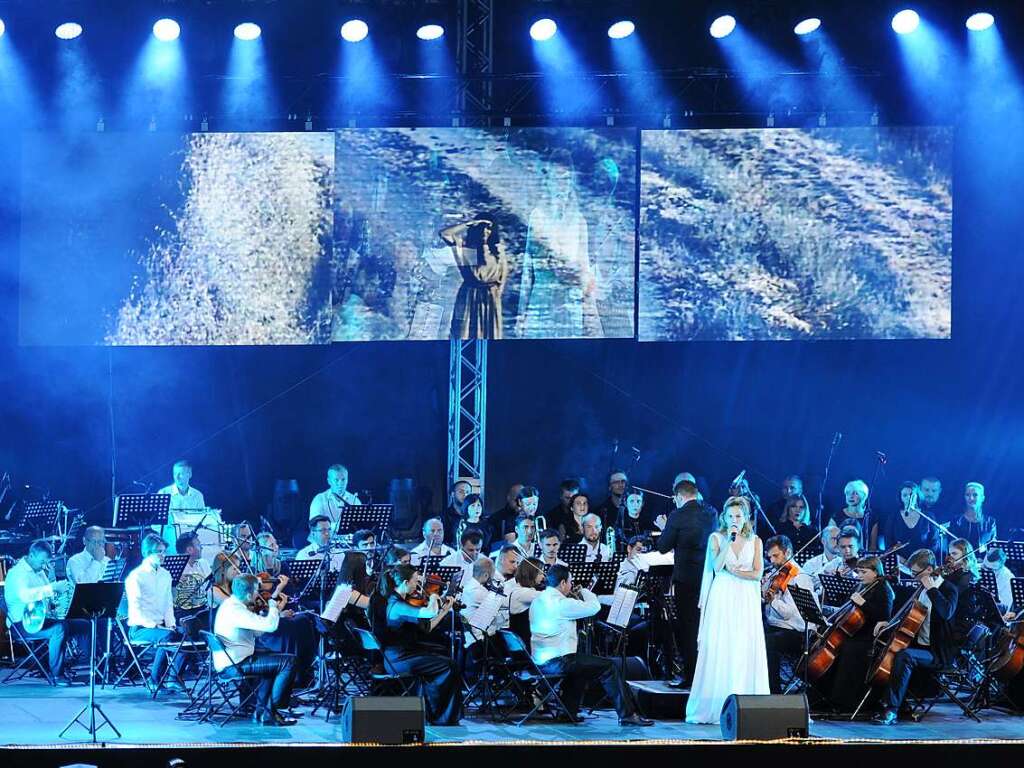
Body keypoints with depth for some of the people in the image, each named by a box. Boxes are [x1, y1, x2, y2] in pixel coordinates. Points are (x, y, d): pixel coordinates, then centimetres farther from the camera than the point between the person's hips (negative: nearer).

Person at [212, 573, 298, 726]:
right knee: (289, 661, -12)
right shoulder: (235, 610, -22)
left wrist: (275, 611, 7)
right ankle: (270, 713, -5)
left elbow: (257, 632, 16)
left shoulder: (231, 604, 10)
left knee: (272, 659, 31)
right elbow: (270, 626, -28)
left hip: (229, 659, 11)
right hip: (234, 664, -11)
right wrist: (273, 603, -12)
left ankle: (260, 710, 27)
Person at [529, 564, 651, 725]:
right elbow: (594, 607, -14)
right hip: (557, 662, -10)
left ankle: (568, 712, 31)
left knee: (581, 663, 34)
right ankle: (627, 714, -4)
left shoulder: (538, 600, 11)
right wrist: (585, 591, 6)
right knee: (609, 667, -4)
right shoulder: (561, 603, -18)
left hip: (541, 661, 10)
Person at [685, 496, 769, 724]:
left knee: (745, 653, -3)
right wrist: (728, 540, -14)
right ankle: (714, 707, -3)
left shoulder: (755, 541, 9)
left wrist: (733, 571, -9)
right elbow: (717, 566, -9)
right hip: (722, 600, -1)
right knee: (718, 652, -5)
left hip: (746, 602, 1)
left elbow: (757, 573, 0)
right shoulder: (716, 538, 6)